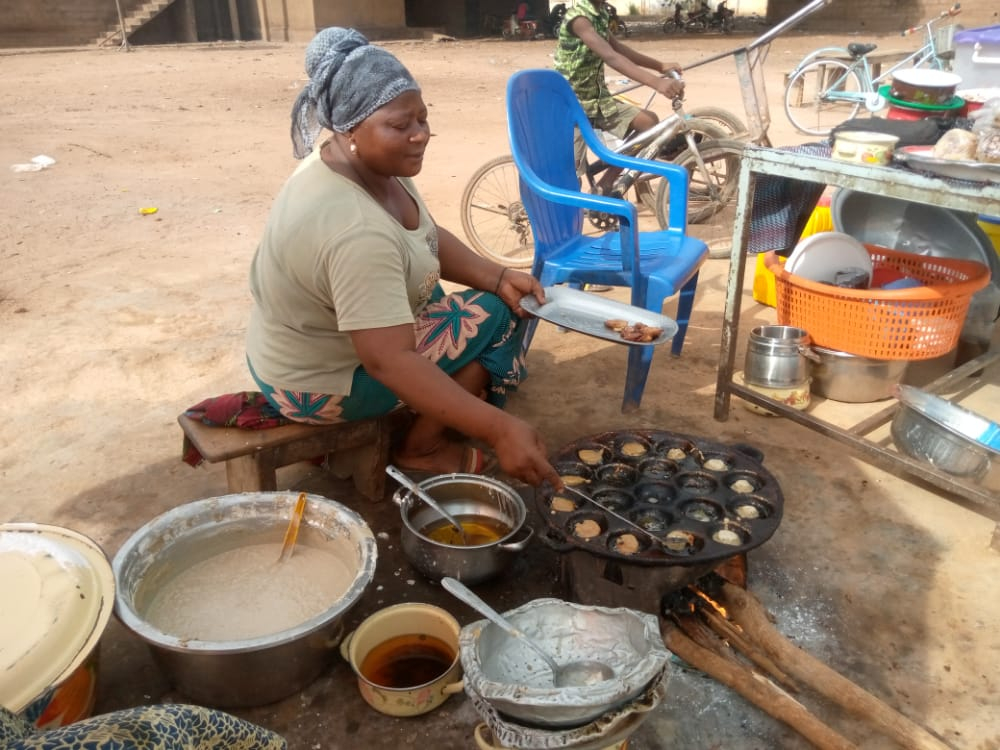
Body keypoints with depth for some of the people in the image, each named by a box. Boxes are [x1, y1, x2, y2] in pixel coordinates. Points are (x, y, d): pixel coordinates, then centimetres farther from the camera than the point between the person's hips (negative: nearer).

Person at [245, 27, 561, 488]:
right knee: (495, 318, -11)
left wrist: (497, 276, -11)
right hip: (320, 383, -9)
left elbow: (430, 239, 5)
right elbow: (389, 363, -39)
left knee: (495, 296, 13)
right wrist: (499, 429, -40)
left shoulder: (366, 163, -7)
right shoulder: (354, 230, -36)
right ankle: (421, 448, 2)